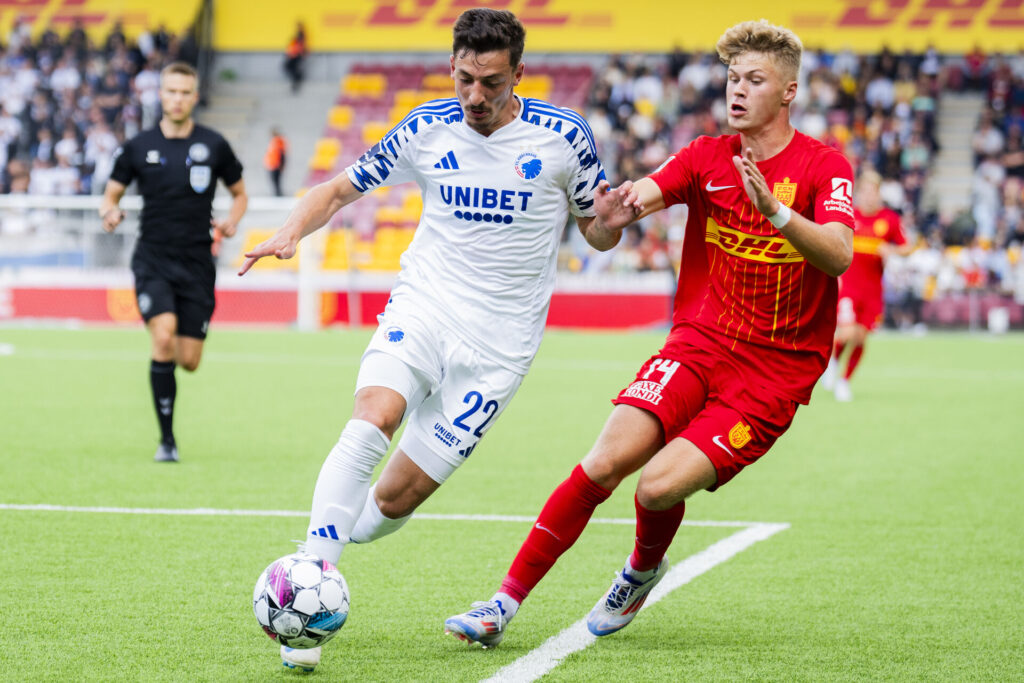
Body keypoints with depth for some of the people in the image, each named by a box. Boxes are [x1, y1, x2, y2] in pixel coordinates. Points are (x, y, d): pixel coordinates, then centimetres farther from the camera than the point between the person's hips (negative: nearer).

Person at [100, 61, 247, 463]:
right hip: (153, 260, -1)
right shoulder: (138, 147, 3)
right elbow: (111, 193, 12)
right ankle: (167, 440, -14)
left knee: (189, 360, -1)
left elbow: (240, 193, 16)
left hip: (197, 263, 1)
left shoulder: (213, 145, 4)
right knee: (163, 338, -23)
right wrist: (109, 211, -11)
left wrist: (231, 221, -4)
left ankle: (164, 360, 40)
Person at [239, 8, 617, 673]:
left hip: (499, 343, -1)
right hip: (421, 309, 1)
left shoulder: (563, 136, -2)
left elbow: (598, 235, 8)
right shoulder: (427, 129, 3)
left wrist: (607, 216, -16)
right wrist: (292, 231, -7)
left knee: (396, 498, -5)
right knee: (372, 421, -30)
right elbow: (340, 190, 13)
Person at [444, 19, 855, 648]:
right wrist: (621, 207, -35)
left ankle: (643, 570, 17)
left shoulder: (824, 167, -5)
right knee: (608, 459, -17)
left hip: (777, 369, -3)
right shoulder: (706, 157, 6)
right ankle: (506, 604, -10)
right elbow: (643, 197, -10)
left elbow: (839, 255, -22)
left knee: (660, 486, -19)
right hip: (699, 342, 3)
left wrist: (775, 210, -38)